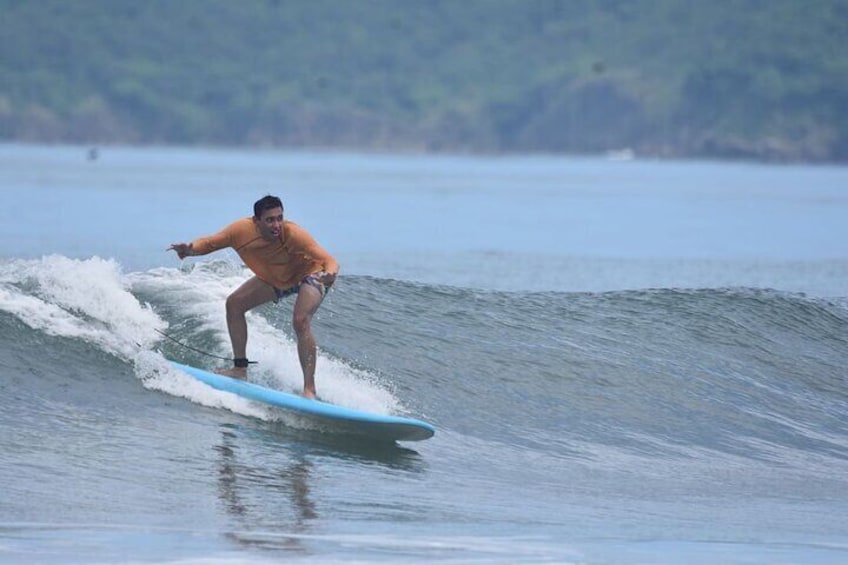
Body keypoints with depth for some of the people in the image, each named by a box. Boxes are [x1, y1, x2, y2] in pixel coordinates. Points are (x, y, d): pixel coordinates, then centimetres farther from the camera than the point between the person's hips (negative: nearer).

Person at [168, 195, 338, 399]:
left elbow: (329, 261, -42)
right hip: (273, 278, 6)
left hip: (309, 274, -6)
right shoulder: (242, 231, -27)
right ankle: (240, 368, 7)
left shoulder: (293, 234, -39)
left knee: (300, 321, -28)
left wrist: (330, 274, -67)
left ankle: (309, 388, -25)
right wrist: (190, 249, -34)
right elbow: (209, 243, -12)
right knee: (234, 303, -1)